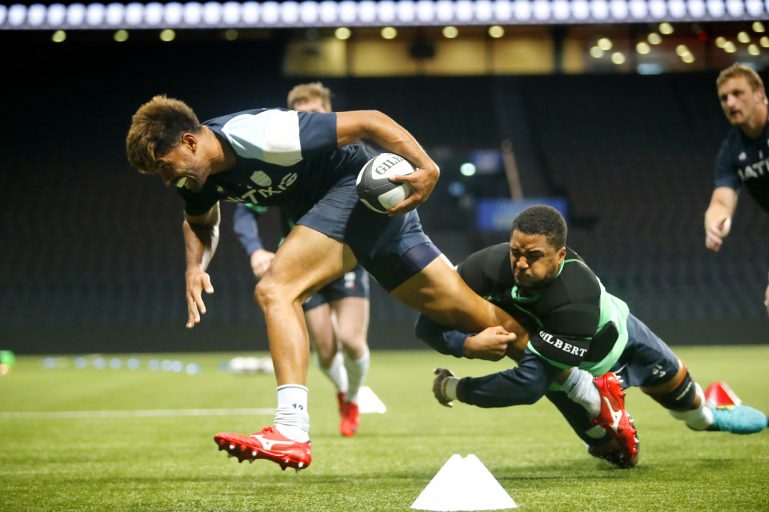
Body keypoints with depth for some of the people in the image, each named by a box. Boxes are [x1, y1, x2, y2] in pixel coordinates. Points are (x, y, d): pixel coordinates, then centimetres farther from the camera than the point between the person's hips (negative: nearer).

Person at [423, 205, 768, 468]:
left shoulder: (576, 299, -50)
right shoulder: (493, 265, -41)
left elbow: (530, 382, -49)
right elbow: (429, 323, -31)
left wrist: (455, 389, -42)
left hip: (615, 335, -2)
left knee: (672, 380, 27)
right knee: (617, 454, 10)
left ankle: (706, 418, 62)